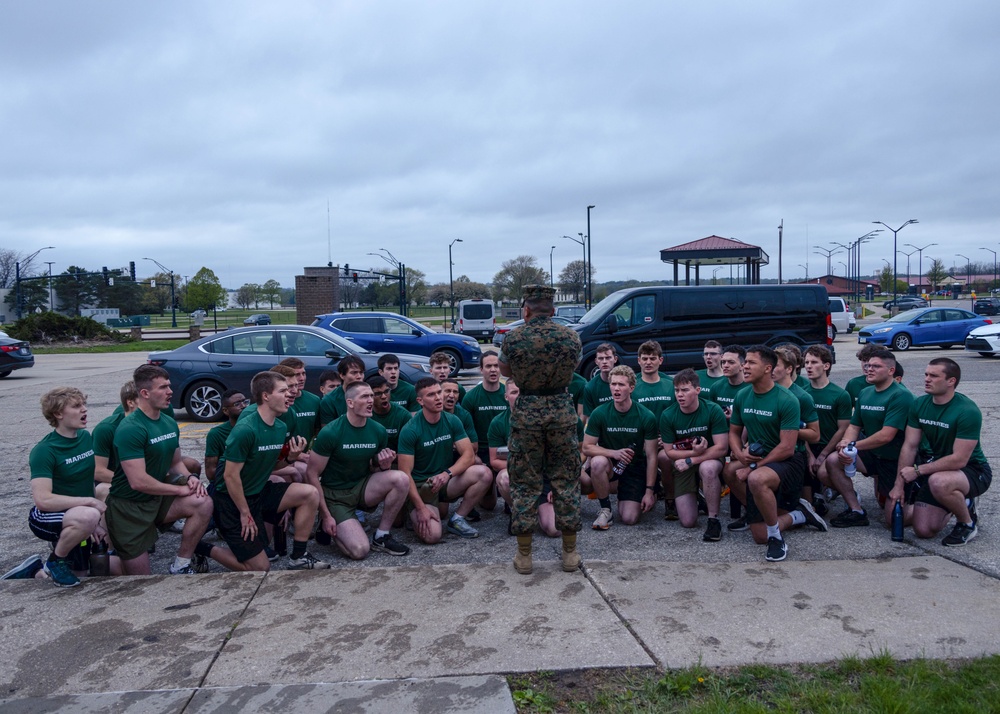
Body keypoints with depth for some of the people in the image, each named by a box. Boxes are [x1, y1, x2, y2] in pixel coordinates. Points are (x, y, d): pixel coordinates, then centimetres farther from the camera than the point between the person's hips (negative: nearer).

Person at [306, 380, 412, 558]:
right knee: (360, 551, -21)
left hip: (362, 487, 5)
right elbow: (312, 474, -12)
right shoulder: (330, 433, -18)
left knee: (401, 478, -23)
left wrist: (384, 465, -15)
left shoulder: (378, 431, -4)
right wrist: (326, 516, -13)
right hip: (335, 495, -4)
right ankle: (327, 527, 11)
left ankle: (381, 536, -5)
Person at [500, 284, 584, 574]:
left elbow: (504, 370, 9)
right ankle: (570, 552, 18)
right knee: (566, 481, 12)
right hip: (562, 410, 1)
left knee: (524, 484, 9)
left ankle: (524, 555, 15)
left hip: (526, 412, -1)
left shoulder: (514, 338, -8)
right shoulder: (570, 336, -4)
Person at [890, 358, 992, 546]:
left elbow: (959, 460, -26)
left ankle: (968, 522, -9)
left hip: (973, 470, -6)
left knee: (939, 482, -40)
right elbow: (909, 446, -4)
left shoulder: (968, 411, -24)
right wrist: (899, 485, -8)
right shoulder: (920, 404, -5)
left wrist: (918, 470, -23)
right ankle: (960, 502, 27)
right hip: (937, 468, 6)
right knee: (924, 530, -3)